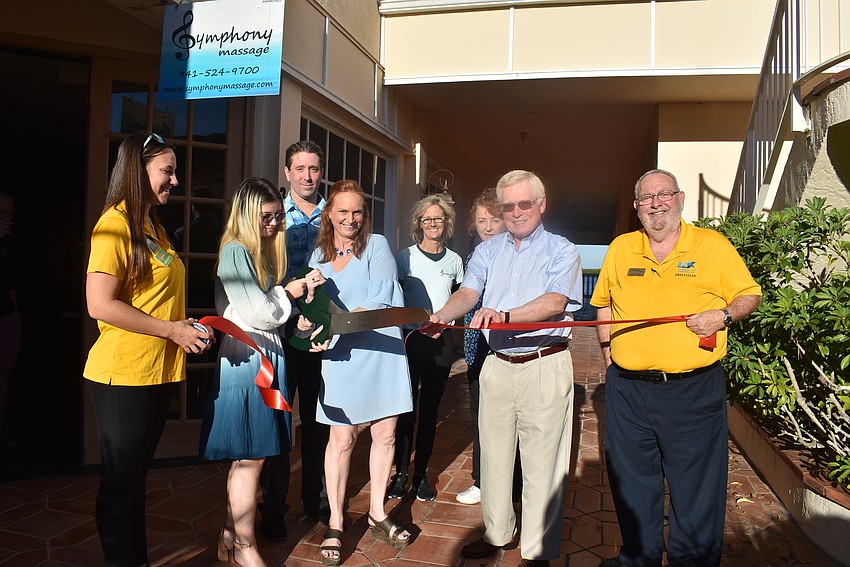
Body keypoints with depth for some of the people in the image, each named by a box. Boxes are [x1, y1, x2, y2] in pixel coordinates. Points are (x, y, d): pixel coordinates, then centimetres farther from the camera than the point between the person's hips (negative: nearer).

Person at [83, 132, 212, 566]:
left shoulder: (155, 227, 14)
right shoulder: (115, 225, -14)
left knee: (135, 476, 20)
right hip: (123, 375, -8)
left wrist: (188, 328, 6)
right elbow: (100, 304, -22)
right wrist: (171, 330, -17)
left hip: (160, 371, 9)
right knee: (120, 481, 8)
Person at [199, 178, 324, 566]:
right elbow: (256, 311, -17)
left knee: (245, 457, 15)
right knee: (250, 456, 1)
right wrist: (289, 293, -2)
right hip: (245, 357, -8)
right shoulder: (235, 251, -11)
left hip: (268, 355, 8)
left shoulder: (266, 252, 15)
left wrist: (297, 322, -3)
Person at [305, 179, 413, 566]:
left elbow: (380, 297, -14)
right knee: (342, 438, 1)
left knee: (385, 434, 8)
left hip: (383, 350, -1)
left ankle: (377, 513, 27)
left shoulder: (376, 245, -1)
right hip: (342, 357, 1)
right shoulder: (318, 257, 9)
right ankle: (335, 524, 17)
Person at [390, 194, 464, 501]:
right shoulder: (405, 257, 0)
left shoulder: (454, 260, 8)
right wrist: (407, 328, -10)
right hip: (409, 337, -2)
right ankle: (401, 472, 14)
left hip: (441, 341, 2)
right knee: (406, 408, 1)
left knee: (430, 409, 9)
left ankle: (421, 473, 19)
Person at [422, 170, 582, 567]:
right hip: (497, 365, 5)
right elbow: (468, 292, -1)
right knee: (493, 454, 15)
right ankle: (498, 532, 34)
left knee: (542, 462, 3)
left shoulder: (562, 251, 0)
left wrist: (504, 315, -32)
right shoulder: (487, 250, 13)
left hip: (545, 367, -4)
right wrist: (442, 316, -23)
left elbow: (556, 301, -16)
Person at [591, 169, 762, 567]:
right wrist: (607, 346, 10)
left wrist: (723, 316, -14)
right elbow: (603, 302, 20)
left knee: (697, 486, 7)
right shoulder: (619, 249, 8)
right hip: (627, 389, 3)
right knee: (631, 481, 15)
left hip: (693, 390, -3)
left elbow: (750, 295, 5)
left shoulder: (713, 244, 1)